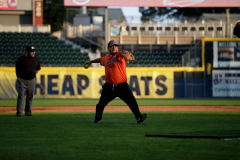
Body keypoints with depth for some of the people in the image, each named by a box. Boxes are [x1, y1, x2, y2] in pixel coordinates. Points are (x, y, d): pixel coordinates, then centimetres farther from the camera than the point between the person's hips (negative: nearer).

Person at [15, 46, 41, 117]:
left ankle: (28, 112, 17)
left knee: (30, 96, 7)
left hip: (31, 80, 4)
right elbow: (17, 69, 2)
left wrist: (33, 74, 8)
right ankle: (19, 112, -13)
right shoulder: (21, 59, -6)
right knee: (21, 95, -11)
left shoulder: (36, 59, 5)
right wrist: (19, 78, 3)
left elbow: (38, 69, 19)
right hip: (22, 80, -4)